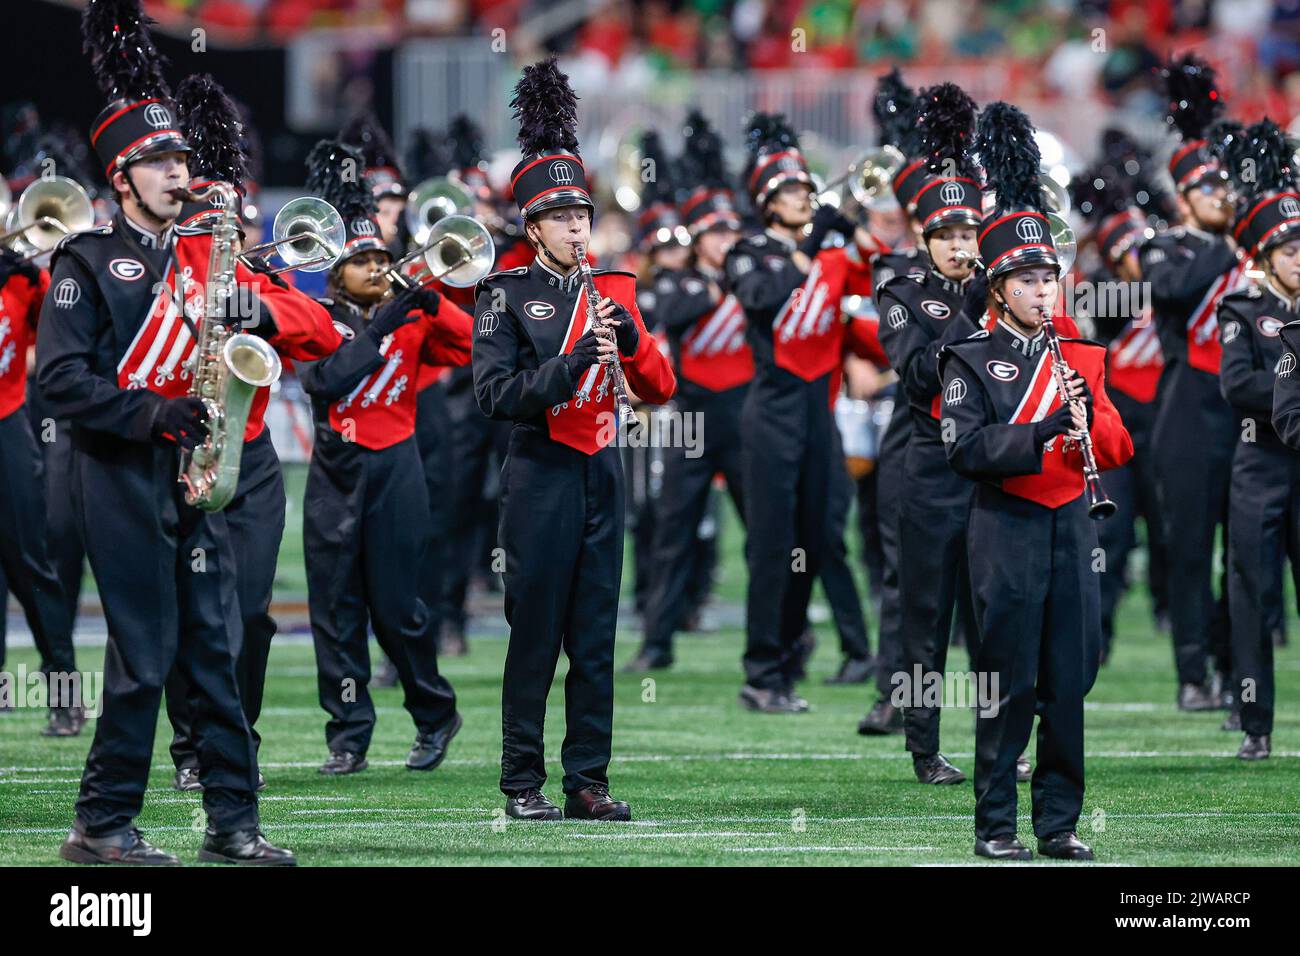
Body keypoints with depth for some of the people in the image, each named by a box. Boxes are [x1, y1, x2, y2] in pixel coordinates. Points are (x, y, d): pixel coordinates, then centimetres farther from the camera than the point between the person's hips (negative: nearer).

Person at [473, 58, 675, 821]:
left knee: (596, 636, 5)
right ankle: (524, 783, 4)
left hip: (602, 474, 4)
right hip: (542, 476, -4)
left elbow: (661, 388, 9)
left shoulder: (612, 288, 11)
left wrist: (631, 338, -11)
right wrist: (573, 362, -22)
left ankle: (588, 781, 8)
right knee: (536, 633, -2)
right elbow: (496, 395, -12)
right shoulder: (508, 294, -3)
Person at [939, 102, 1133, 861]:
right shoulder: (974, 362, -3)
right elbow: (967, 449, -14)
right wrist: (1044, 433, -24)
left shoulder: (1082, 360, 12)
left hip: (1070, 527, 5)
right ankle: (996, 826, 2)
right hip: (1008, 531, -5)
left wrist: (1087, 421, -13)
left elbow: (1117, 449, 8)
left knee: (1069, 683, 5)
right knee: (1008, 682, -3)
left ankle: (1061, 823, 11)